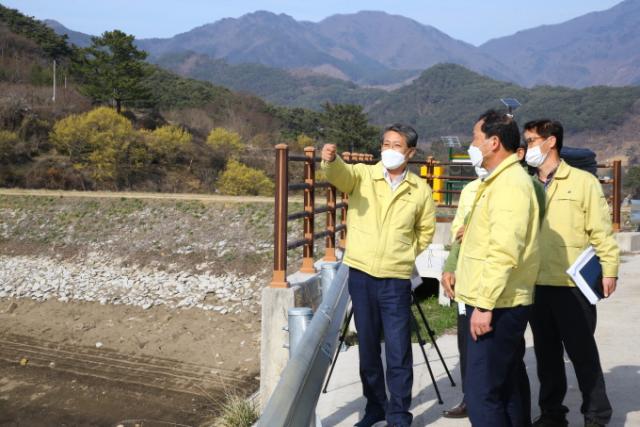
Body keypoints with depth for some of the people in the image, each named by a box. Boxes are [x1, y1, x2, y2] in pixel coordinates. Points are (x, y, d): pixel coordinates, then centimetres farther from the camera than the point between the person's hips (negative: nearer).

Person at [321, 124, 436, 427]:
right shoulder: (362, 175, -1)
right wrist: (330, 160, -45)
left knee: (398, 353, 0)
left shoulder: (420, 189, 3)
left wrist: (405, 254, 9)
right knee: (367, 347, 12)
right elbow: (339, 173, -24)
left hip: (396, 279, 0)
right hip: (361, 274, 1)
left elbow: (426, 231, 16)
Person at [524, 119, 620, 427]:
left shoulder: (582, 181, -3)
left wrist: (609, 269, -12)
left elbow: (600, 230, -6)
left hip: (572, 285, -5)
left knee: (582, 352, 4)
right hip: (536, 285, 5)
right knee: (546, 353, 14)